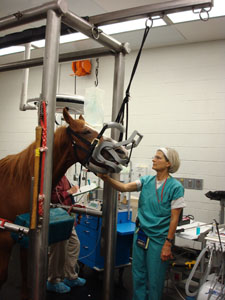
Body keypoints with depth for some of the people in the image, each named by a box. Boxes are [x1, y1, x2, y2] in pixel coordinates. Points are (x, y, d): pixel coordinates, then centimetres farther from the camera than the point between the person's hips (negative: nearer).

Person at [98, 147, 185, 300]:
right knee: (138, 275, 17)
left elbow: (174, 218, -12)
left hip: (158, 239, -5)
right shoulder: (147, 180, 2)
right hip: (141, 234, 5)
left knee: (154, 279, 9)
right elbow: (124, 187, -10)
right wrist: (108, 178, -27)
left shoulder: (175, 187, -13)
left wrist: (168, 244, -13)